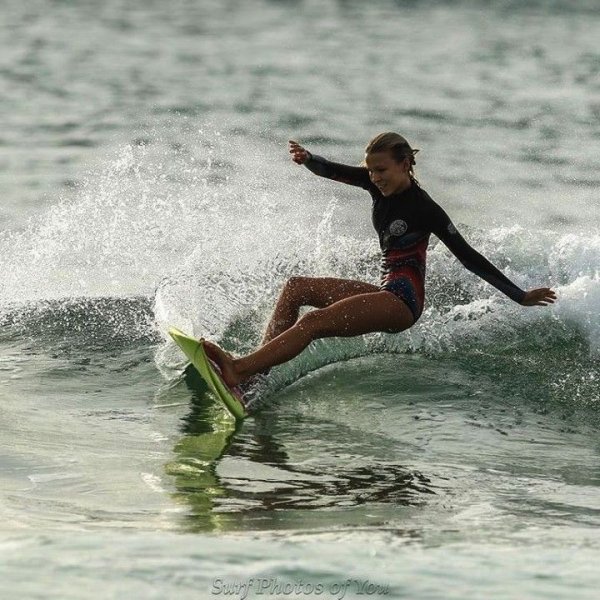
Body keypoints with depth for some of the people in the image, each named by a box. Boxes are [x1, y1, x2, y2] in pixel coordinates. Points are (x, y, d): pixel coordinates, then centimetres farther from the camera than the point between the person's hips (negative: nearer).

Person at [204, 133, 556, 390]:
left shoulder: (424, 208, -12)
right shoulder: (380, 185, 9)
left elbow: (468, 257, -9)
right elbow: (336, 171, -4)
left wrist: (520, 297, -9)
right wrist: (307, 160, -27)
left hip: (404, 302, -9)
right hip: (387, 292, 9)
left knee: (314, 322, -24)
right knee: (296, 288, 8)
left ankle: (238, 370, -35)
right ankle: (259, 369, -7)